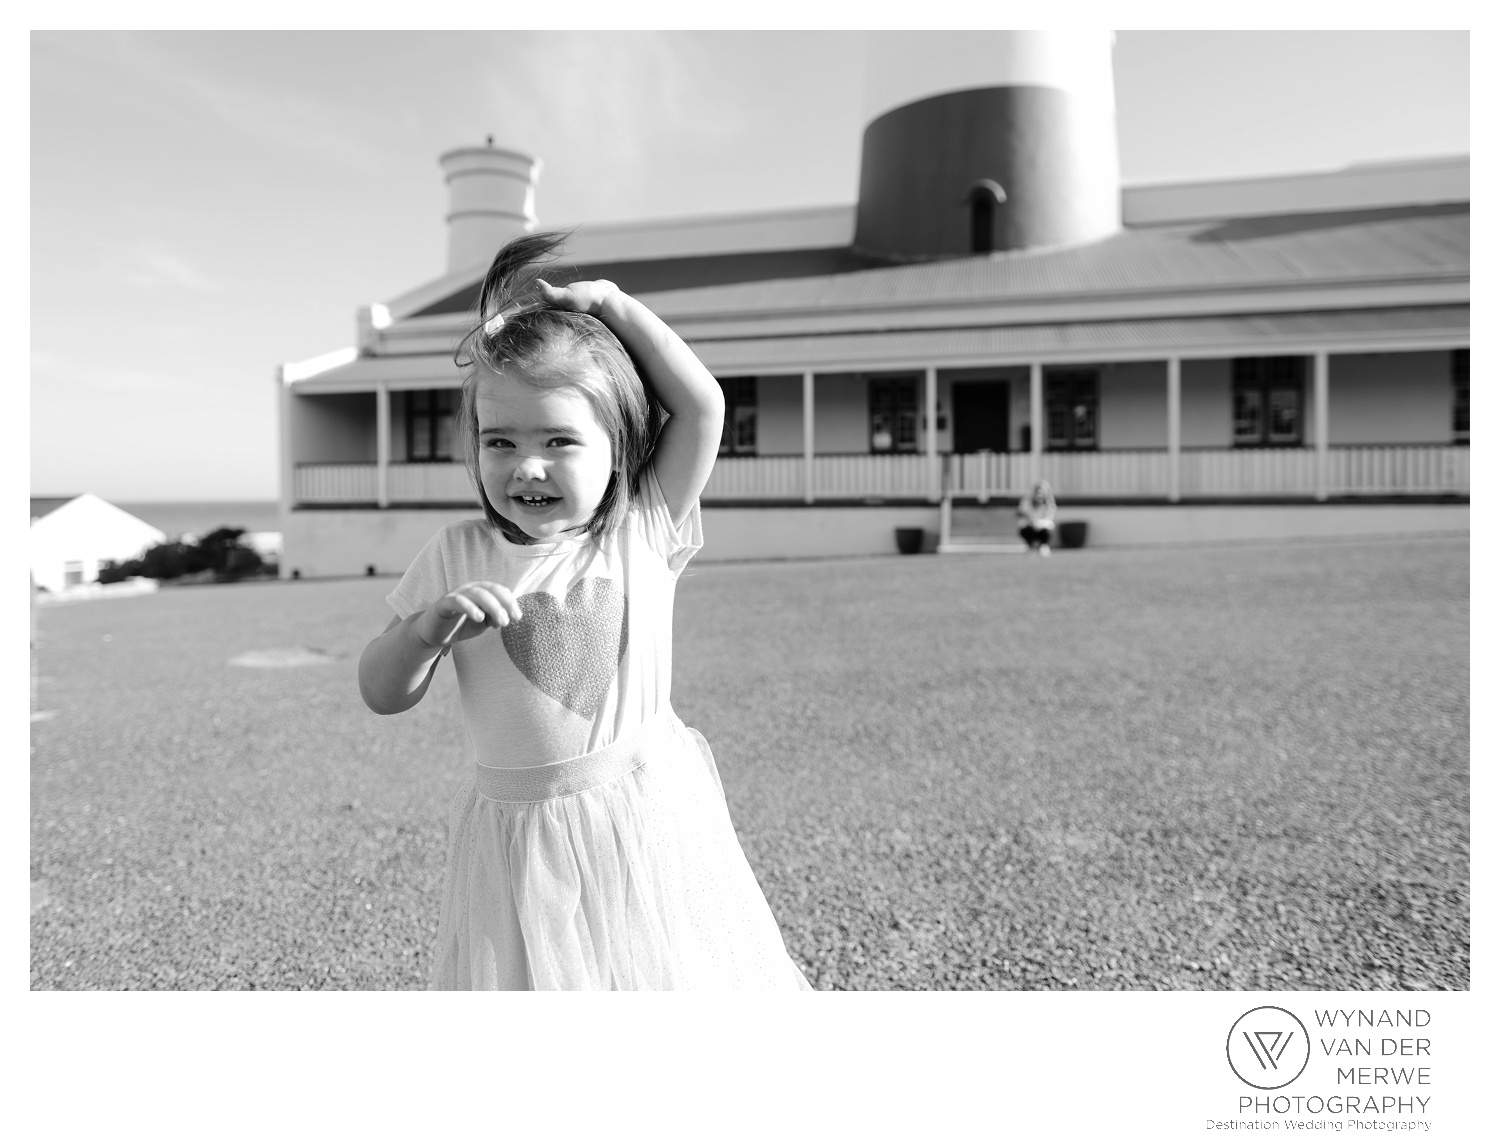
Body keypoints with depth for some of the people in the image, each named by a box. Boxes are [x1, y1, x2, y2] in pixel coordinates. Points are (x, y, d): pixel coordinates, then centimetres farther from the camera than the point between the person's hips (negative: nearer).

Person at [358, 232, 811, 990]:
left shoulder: (642, 532, -4)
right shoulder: (458, 556, -2)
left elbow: (702, 406, -12)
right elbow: (381, 694, -1)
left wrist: (609, 304, -7)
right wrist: (431, 625, -21)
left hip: (652, 818, 0)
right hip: (519, 841, 1)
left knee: (683, 977, 10)